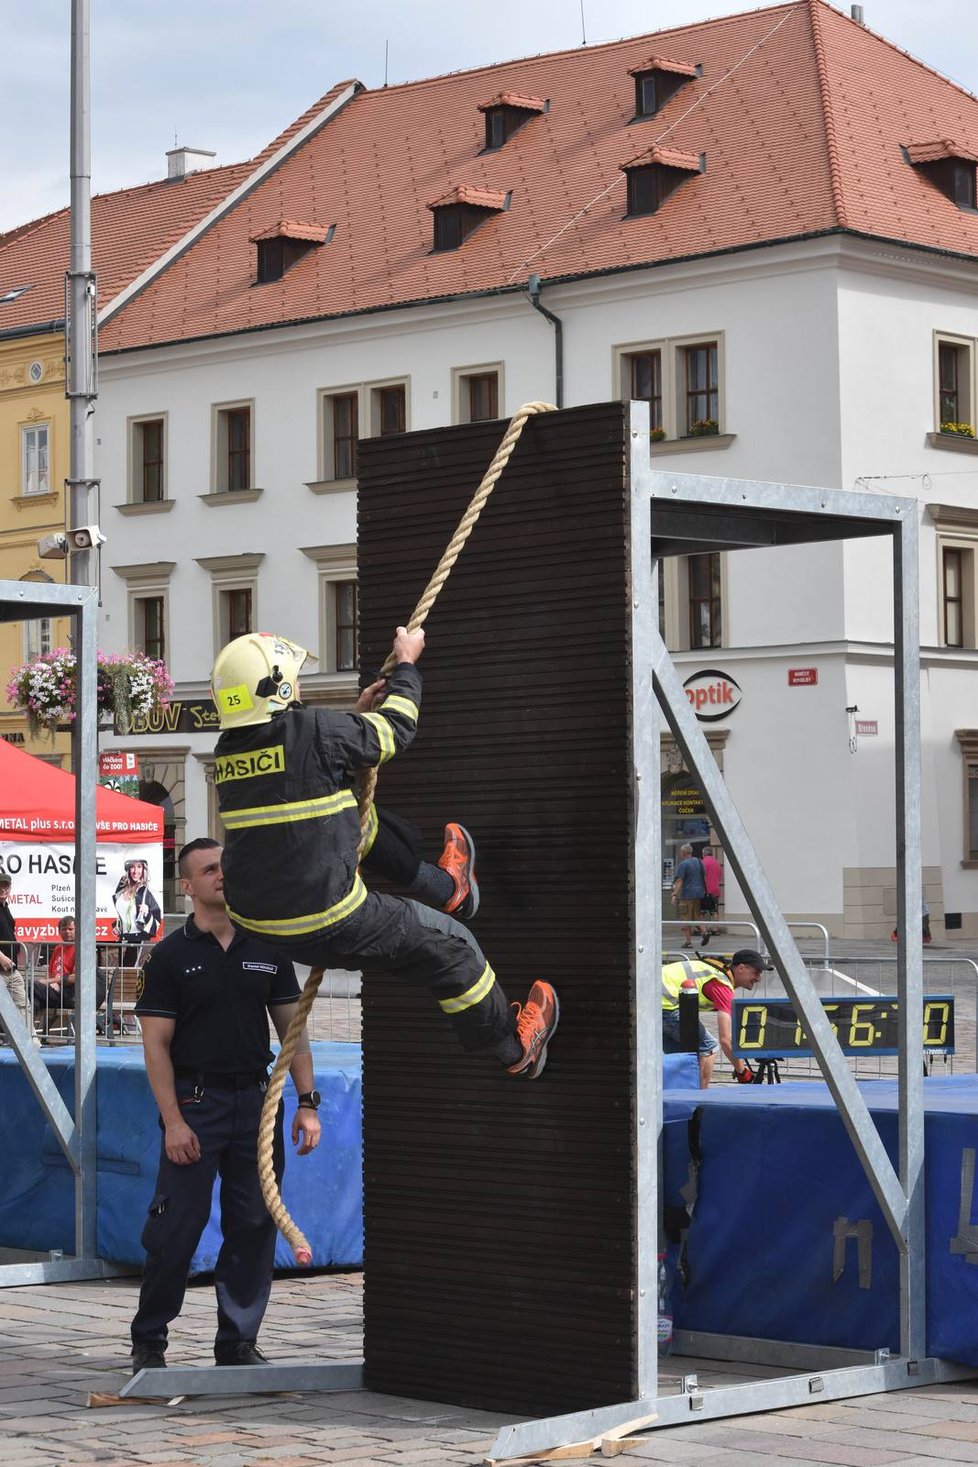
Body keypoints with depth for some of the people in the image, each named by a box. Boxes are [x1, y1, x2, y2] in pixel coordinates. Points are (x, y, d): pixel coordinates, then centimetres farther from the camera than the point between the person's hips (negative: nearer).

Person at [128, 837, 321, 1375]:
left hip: (257, 1099, 4)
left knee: (254, 1225, 4)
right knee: (175, 1227, -2)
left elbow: (291, 1029, 11)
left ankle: (238, 1341, 15)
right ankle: (148, 1341, 11)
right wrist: (172, 1120, -14)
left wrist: (307, 1102, 2)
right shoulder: (171, 956, -2)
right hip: (195, 1102, -3)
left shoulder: (267, 949, 8)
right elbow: (156, 1044, -5)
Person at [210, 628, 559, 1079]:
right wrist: (406, 665, 13)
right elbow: (396, 728, -4)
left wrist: (360, 711, 26)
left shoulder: (227, 751, 1)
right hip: (327, 928, -8)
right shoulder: (314, 731, -21)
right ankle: (514, 1048, 30)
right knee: (448, 945, 12)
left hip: (258, 919, 8)